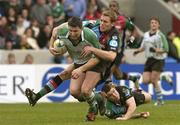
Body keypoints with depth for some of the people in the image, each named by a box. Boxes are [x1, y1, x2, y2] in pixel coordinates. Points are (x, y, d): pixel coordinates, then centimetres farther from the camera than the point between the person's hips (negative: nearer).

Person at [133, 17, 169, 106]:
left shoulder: (160, 35, -10)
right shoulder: (146, 35, 9)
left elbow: (166, 49, -12)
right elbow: (143, 47, 22)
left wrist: (156, 50, -25)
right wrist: (138, 50, 2)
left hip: (158, 60, -6)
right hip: (149, 59, 6)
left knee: (154, 81, -10)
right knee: (145, 80, -5)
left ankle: (160, 100, 3)